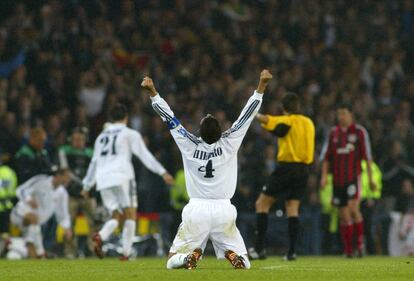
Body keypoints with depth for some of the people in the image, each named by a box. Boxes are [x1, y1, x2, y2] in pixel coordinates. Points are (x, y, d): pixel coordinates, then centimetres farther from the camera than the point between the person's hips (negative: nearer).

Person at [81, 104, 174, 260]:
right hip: (122, 177, -5)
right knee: (130, 214, -1)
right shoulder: (130, 134, 6)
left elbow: (94, 162, 28)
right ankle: (126, 252, -11)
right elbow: (145, 156, -1)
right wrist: (162, 173, -2)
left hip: (103, 180, 5)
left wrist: (87, 186, 35)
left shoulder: (101, 137, 22)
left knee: (116, 216, 10)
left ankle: (100, 236, -19)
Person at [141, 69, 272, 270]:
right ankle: (233, 256, -25)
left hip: (196, 210, 0)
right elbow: (247, 116, 1)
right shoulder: (229, 144, -3)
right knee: (243, 263, 10)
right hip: (224, 211, 0)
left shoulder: (190, 146, -3)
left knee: (173, 262, 10)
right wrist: (261, 85, 5)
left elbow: (169, 118, 2)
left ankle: (193, 255, -23)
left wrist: (152, 92, 9)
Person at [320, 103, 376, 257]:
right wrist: (324, 175, 4)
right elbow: (326, 157, 14)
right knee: (344, 215, 4)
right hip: (338, 179, 4)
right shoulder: (333, 133, 11)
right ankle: (348, 250, 9)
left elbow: (367, 156, 2)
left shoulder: (359, 132, 1)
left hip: (354, 177, -4)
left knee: (353, 208, -21)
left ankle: (360, 241, -5)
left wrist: (370, 178, -1)